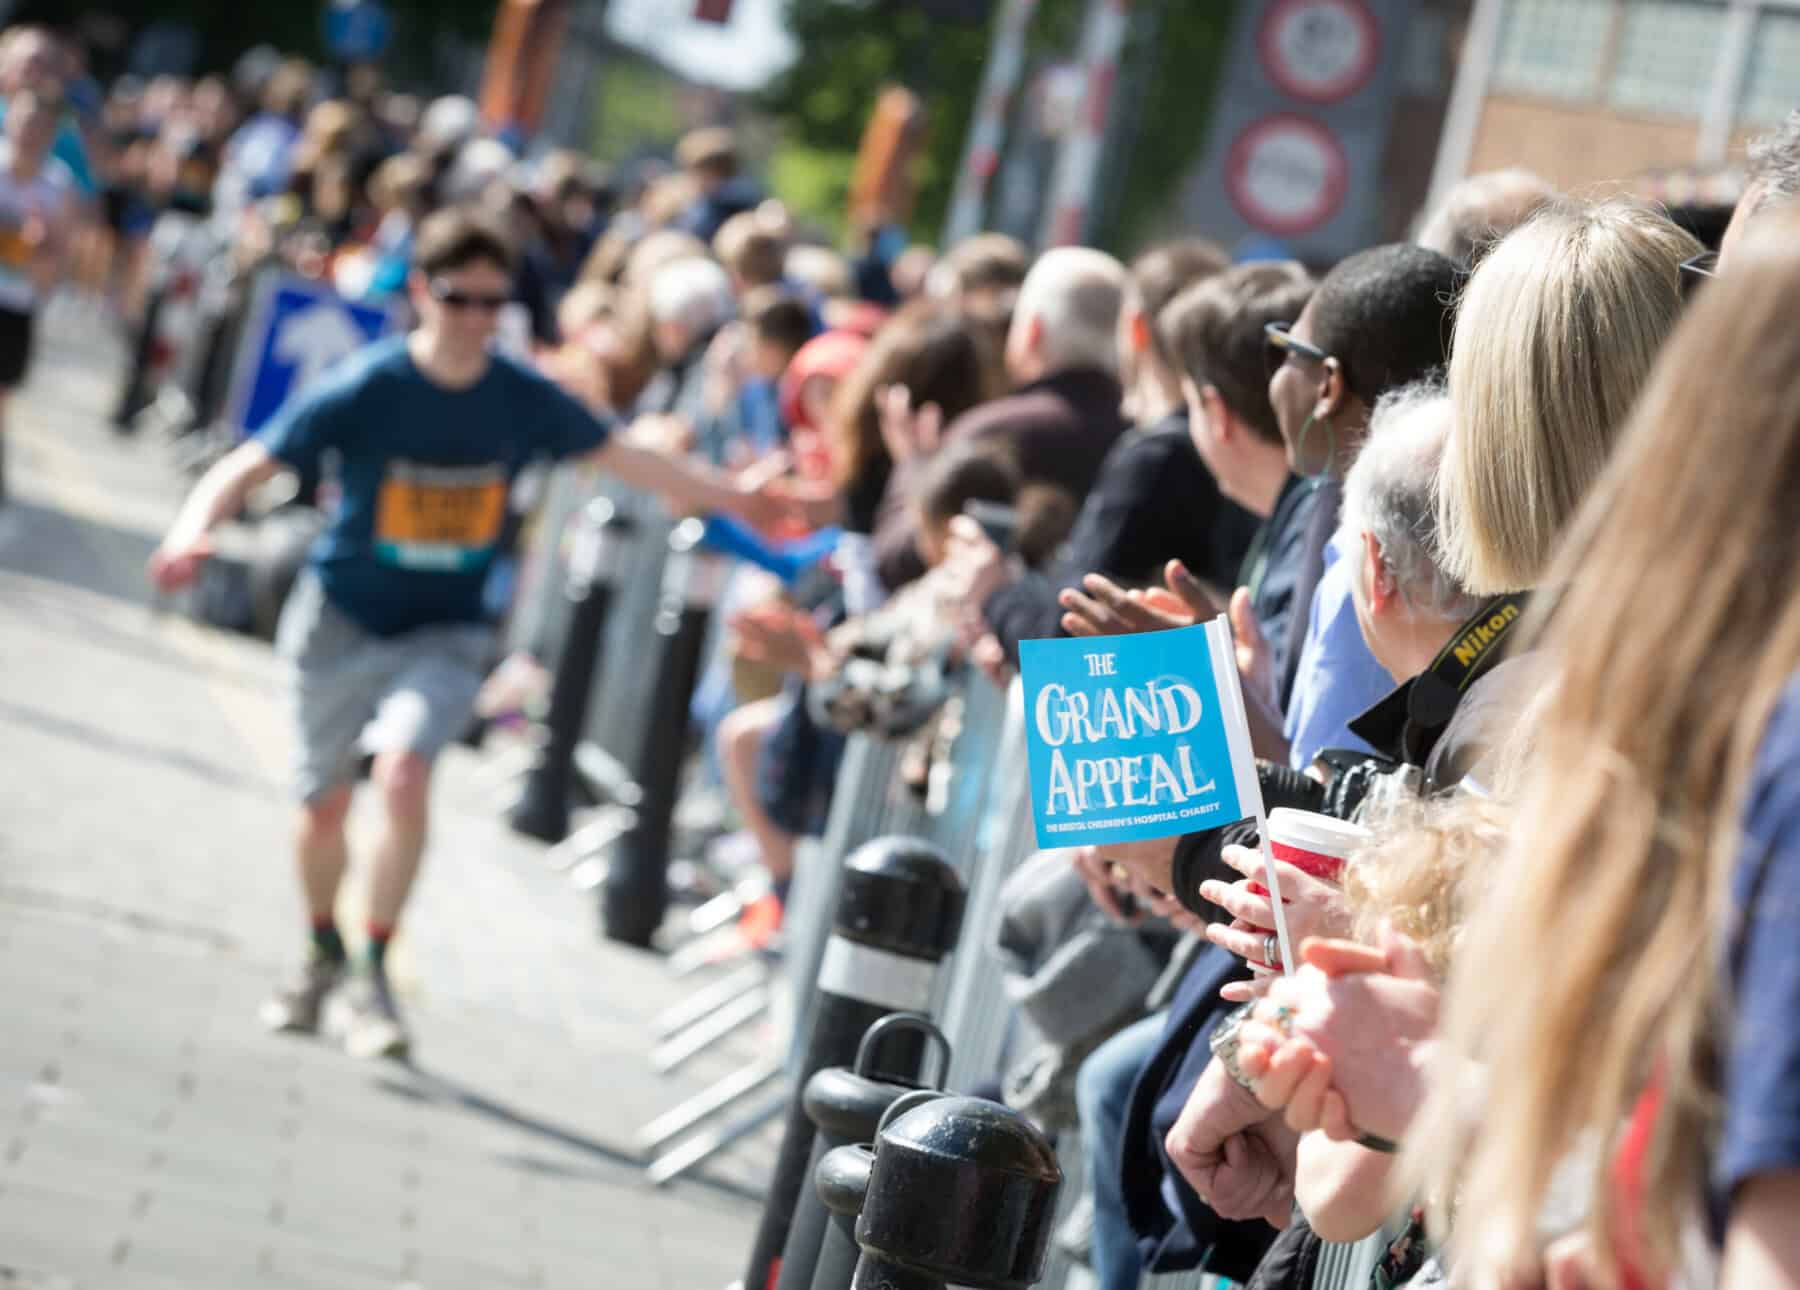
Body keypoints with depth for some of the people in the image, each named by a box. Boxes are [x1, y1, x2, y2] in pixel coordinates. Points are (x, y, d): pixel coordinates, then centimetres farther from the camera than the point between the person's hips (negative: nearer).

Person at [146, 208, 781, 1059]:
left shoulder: (523, 400, -10)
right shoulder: (363, 390, -17)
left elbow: (626, 460, 2)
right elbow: (247, 469, -18)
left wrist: (735, 502, 1)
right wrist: (193, 531, -37)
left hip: (447, 630, 0)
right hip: (341, 616, 0)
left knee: (404, 772, -25)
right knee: (325, 804, 11)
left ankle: (377, 978, -12)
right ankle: (322, 957, 40)